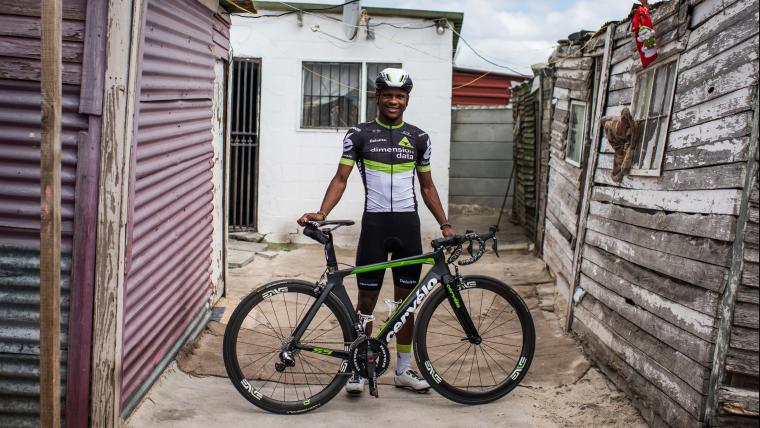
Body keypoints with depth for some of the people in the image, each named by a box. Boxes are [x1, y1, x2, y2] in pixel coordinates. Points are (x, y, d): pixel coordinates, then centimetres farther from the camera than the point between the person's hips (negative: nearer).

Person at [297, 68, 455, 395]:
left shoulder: (418, 138, 8)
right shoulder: (359, 134, 0)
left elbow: (427, 186, 13)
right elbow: (341, 179, -4)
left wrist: (445, 224, 5)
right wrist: (321, 213, -19)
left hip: (408, 224, 3)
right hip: (375, 223, -2)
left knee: (406, 299, 9)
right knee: (366, 299, 2)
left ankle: (403, 368, 20)